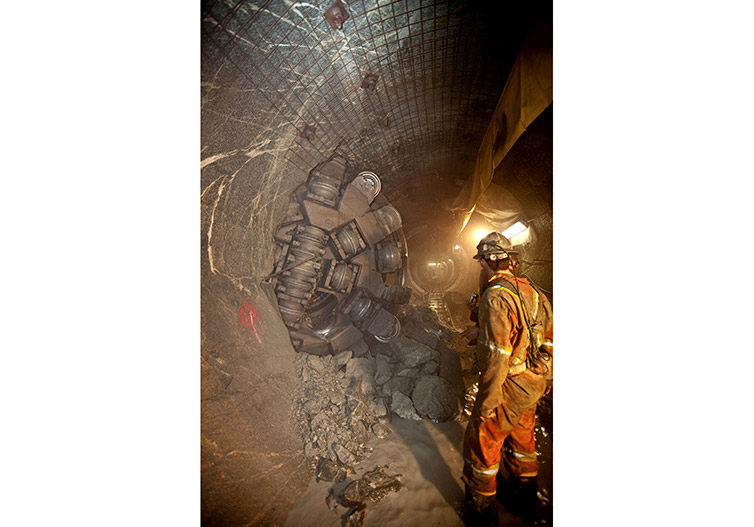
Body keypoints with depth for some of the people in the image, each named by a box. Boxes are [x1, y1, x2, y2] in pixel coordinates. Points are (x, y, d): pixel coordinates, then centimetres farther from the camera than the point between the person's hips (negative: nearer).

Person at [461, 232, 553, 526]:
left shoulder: (495, 297, -25)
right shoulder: (533, 292, 1)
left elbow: (497, 355, -27)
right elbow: (550, 342, 9)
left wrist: (487, 402, -18)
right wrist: (547, 380, 21)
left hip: (508, 389, -8)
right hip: (533, 386, 8)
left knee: (481, 443, 10)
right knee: (521, 438, 27)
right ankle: (525, 500, 48)